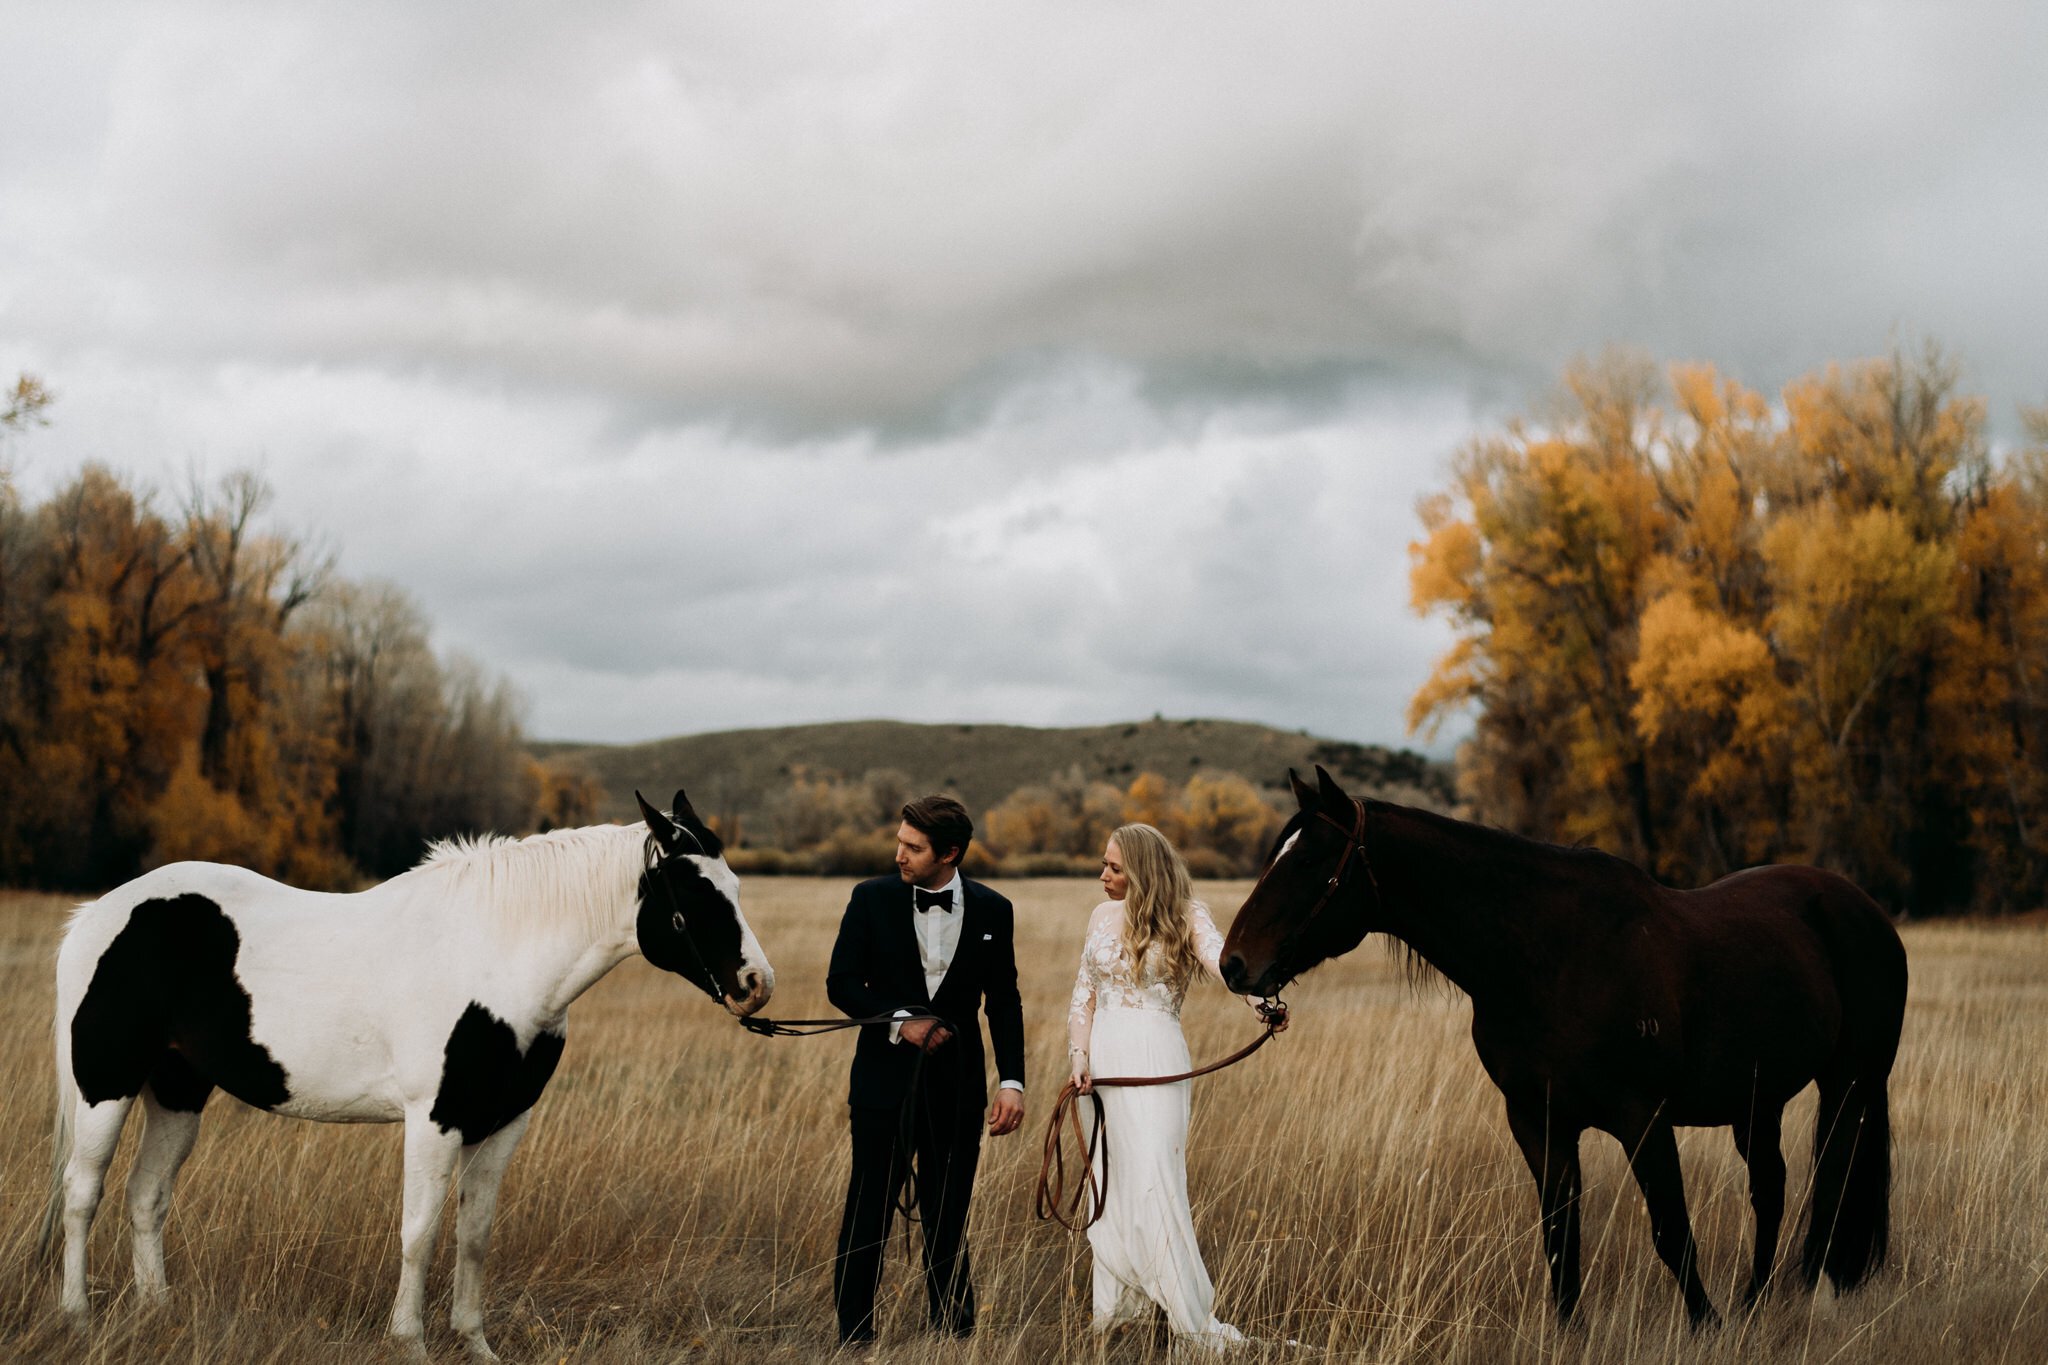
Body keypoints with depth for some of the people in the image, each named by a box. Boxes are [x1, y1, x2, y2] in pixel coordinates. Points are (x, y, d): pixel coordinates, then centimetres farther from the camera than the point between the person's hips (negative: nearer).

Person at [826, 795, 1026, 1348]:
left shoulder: (992, 911, 1)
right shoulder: (872, 899, -2)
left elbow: (1003, 1003, 4)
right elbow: (841, 982, -1)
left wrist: (1012, 1081, -4)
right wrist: (901, 1021, -14)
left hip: (956, 1085, 1)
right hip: (885, 1079, -1)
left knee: (948, 1216, 7)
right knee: (868, 1212, 1)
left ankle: (953, 1329, 15)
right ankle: (853, 1333, 10)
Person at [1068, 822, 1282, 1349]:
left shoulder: (1186, 918, -5)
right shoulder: (1103, 916, 10)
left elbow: (1221, 960, -24)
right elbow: (1084, 993, 11)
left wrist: (1259, 1000, -44)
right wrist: (1079, 1055, -3)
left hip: (1154, 1058, -5)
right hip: (1103, 1057, 5)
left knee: (1153, 1181, -12)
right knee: (1108, 1184, 8)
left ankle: (1193, 1316, -8)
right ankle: (1117, 1302, 17)